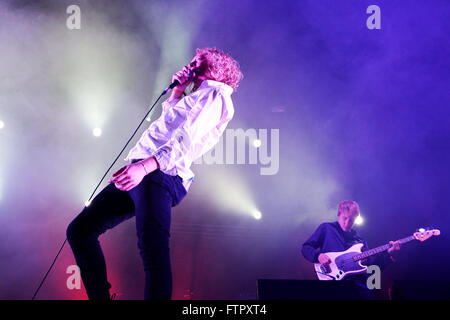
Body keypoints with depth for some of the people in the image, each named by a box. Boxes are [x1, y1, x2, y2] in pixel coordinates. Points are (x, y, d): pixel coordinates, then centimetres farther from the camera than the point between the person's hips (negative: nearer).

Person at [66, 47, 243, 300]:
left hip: (160, 174, -11)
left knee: (152, 246, -29)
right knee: (80, 230, 9)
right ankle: (100, 297, 6)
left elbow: (187, 139, -16)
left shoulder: (216, 94, 0)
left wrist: (145, 166, -28)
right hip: (140, 174, 11)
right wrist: (178, 91, 33)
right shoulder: (199, 96, 30)